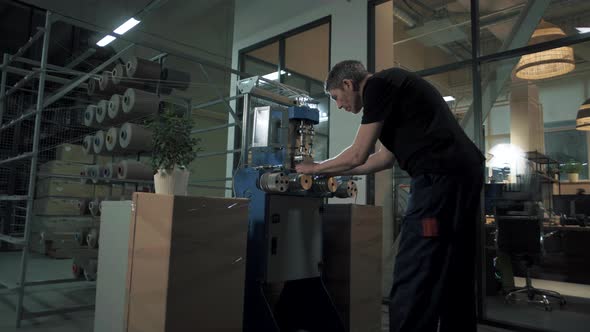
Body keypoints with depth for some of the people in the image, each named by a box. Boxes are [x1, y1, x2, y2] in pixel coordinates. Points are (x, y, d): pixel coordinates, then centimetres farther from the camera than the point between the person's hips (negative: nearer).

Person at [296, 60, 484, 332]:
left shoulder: (378, 85, -4)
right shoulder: (391, 87, 26)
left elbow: (358, 155, -5)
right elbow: (386, 157, 28)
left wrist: (316, 168, 12)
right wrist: (333, 172, 31)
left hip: (441, 176, -10)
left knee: (412, 279, -9)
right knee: (454, 277, 15)